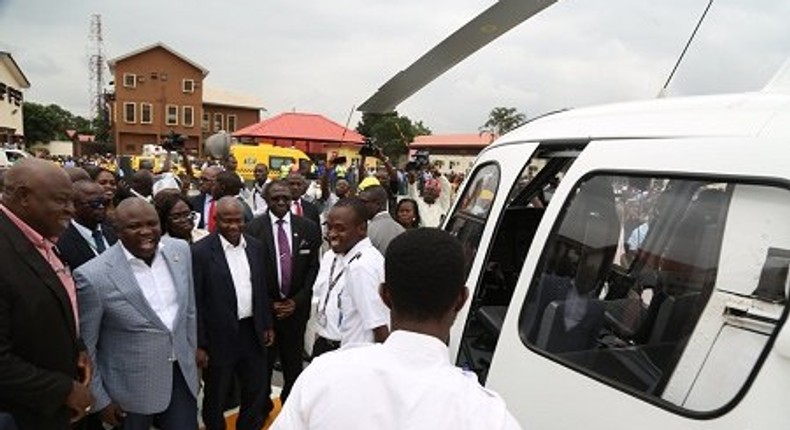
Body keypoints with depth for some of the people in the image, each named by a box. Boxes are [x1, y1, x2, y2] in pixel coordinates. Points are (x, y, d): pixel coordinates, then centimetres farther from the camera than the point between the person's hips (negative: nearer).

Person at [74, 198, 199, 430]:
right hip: (131, 387, -3)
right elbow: (84, 346, -9)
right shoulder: (94, 276, -20)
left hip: (181, 373, 4)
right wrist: (100, 400, -4)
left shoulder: (180, 250, -5)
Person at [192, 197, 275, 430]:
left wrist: (267, 325, 11)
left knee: (258, 391, 18)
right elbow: (195, 302, -12)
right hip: (220, 337, -5)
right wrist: (199, 345, -11)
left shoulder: (255, 246, 2)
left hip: (252, 332, 5)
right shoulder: (200, 252, -15)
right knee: (216, 398, 16)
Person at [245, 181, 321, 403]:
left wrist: (297, 301, -6)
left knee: (294, 363, 12)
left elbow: (313, 268, 1)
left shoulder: (309, 228, -1)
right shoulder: (253, 228, -7)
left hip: (296, 307, 1)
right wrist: (268, 303, -8)